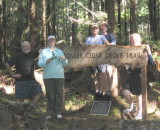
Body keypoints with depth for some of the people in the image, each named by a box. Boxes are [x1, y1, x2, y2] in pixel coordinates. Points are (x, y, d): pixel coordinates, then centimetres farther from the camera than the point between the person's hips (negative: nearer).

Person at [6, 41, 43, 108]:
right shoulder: (18, 56, -8)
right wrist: (13, 74, -6)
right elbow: (7, 65, -6)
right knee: (22, 98, -2)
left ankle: (33, 107, 2)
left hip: (31, 80, 5)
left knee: (40, 92, -9)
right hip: (21, 80, -5)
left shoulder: (32, 54, 5)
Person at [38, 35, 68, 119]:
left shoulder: (59, 51, 19)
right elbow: (39, 63, 1)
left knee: (59, 94, -3)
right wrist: (47, 61, -16)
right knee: (49, 95, -1)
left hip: (59, 76, 1)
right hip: (48, 77, -1)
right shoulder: (44, 51, 13)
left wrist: (64, 59, -8)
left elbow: (65, 64, 13)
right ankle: (50, 112, 5)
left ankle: (58, 112, 0)